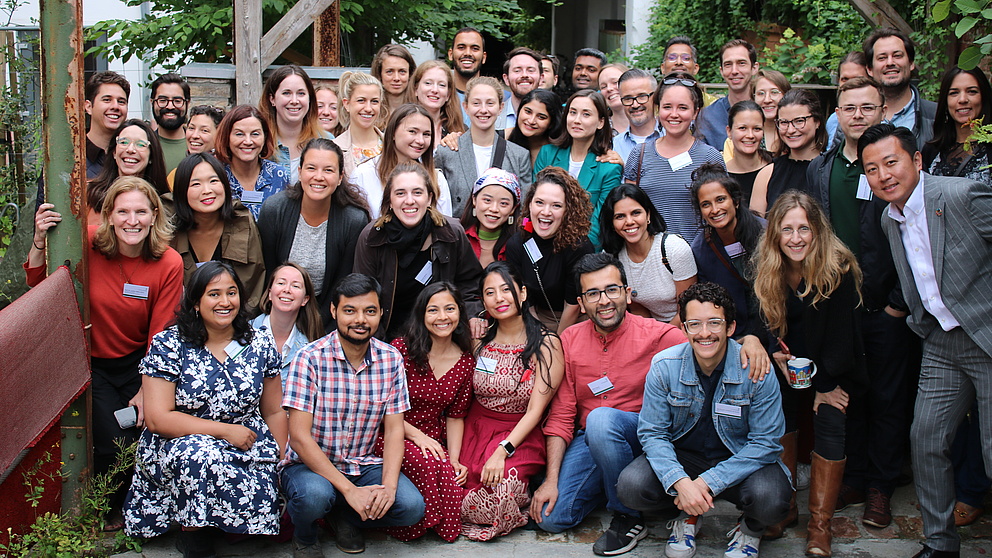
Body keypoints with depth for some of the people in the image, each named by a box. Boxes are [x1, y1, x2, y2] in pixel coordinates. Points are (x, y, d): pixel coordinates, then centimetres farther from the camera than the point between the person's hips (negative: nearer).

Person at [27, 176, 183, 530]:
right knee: (113, 444, -15)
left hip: (138, 363, 1)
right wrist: (40, 241, -18)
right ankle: (108, 510, 18)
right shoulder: (89, 244, -12)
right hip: (93, 364, -1)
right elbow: (38, 286, -2)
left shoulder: (169, 264, -11)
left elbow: (161, 336, -7)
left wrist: (146, 391, -12)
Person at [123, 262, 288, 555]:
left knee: (262, 500, -27)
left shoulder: (261, 346, 6)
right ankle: (193, 534, -11)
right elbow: (158, 419, -11)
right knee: (198, 451, -37)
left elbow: (274, 412, 12)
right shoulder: (167, 345, -4)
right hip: (175, 447, -2)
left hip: (247, 446, 2)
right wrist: (224, 430, -16)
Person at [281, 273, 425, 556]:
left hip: (364, 465, 4)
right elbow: (299, 437, -18)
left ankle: (345, 516, 11)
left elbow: (394, 430, -1)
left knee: (412, 506, -20)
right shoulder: (311, 358, -14)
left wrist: (388, 485, -20)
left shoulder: (392, 360, -2)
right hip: (309, 464, -3)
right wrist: (349, 490, -25)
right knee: (314, 495, -36)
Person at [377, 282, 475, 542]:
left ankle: (441, 526, 1)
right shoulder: (402, 349, -9)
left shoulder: (466, 362, 4)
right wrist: (416, 435, -16)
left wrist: (454, 459, -4)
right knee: (426, 464, -34)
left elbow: (455, 416, 10)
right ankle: (417, 526, -9)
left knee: (449, 475, -30)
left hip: (434, 443, 3)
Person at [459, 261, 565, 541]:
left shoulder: (546, 345, -8)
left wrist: (502, 452, -24)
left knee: (500, 485, -31)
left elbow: (535, 411, -11)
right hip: (476, 430, 4)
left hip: (521, 436, -4)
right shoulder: (480, 340, 5)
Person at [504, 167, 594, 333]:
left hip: (577, 321, -3)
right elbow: (524, 301, -2)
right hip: (538, 318, 3)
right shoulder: (515, 245, -8)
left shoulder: (579, 246, -19)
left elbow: (573, 305, -10)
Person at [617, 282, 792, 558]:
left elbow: (765, 442, -15)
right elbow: (653, 433, -9)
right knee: (630, 486, -25)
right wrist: (681, 482, -28)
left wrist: (707, 483, -24)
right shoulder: (664, 367, -12)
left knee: (770, 498, -34)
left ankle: (750, 528, 7)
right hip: (683, 456, 2)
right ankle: (689, 515, 9)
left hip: (740, 461, -2)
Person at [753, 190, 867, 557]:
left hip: (835, 368, -3)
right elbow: (765, 324, 0)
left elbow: (841, 334, -16)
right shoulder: (766, 270, -9)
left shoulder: (839, 269, -20)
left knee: (829, 422, -16)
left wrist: (825, 385, -14)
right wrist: (776, 355, -18)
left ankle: (820, 525, -11)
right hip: (790, 360, 3)